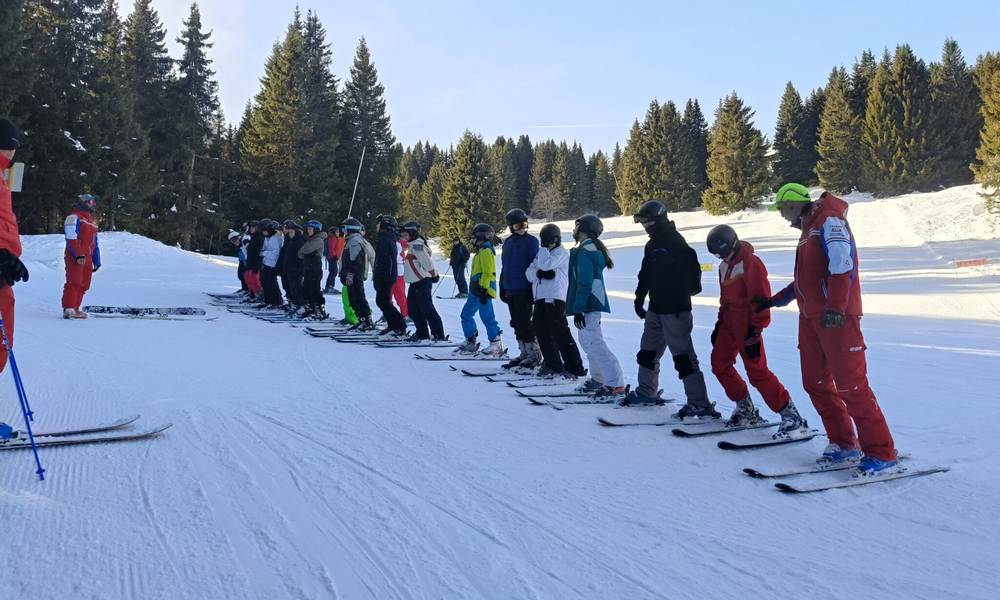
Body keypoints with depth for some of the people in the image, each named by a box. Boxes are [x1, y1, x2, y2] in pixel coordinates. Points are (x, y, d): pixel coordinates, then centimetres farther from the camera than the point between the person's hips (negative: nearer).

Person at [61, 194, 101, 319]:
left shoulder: (92, 220, 23)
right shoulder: (74, 217, -4)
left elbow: (95, 242, 26)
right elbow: (71, 238, -15)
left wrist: (97, 260, 22)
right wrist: (78, 255, -24)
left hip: (87, 258, 8)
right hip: (74, 257, -8)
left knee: (83, 285, 6)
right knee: (74, 283, -13)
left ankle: (75, 308, 11)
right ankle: (68, 309, -13)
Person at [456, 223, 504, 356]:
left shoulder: (486, 251, -13)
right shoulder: (481, 250, 20)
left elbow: (488, 272, -20)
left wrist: (484, 290, -23)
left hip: (483, 290, -11)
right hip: (476, 291, 11)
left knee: (487, 317, -9)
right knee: (466, 315, 13)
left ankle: (496, 345, -4)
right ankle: (471, 342, 20)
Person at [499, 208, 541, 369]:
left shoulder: (531, 241, -6)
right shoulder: (508, 243, 15)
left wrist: (533, 289, -15)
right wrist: (502, 288, 18)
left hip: (524, 291, -7)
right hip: (510, 290, 7)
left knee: (524, 323, -7)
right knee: (517, 324, 11)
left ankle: (534, 354, 2)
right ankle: (524, 353, 19)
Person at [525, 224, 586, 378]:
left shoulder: (562, 252, 0)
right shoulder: (542, 253, 23)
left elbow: (545, 264, -16)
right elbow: (529, 273, 13)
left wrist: (544, 249, 0)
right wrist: (539, 273, -8)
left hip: (555, 297, -8)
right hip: (540, 297, 8)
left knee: (560, 332, -10)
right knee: (541, 331, 8)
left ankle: (575, 367, -6)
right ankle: (552, 364, 19)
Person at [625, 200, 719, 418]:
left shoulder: (675, 242, -14)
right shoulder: (652, 245, 14)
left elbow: (692, 268, -18)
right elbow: (646, 275, 22)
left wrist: (685, 292, -16)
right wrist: (639, 299, 22)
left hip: (675, 310, -9)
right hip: (656, 308, 10)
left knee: (683, 355, -10)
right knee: (648, 351, 19)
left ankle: (700, 404, -7)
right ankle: (646, 392, 37)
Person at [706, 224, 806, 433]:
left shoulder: (750, 262, -15)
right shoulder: (724, 266, 14)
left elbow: (761, 298, -18)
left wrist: (755, 330, -19)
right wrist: (720, 322, 21)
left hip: (747, 325, -9)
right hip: (730, 322, 9)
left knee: (757, 371, -12)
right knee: (719, 364, 10)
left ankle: (792, 418, -7)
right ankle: (746, 410, 21)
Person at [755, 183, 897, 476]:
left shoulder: (830, 222, -8)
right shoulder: (809, 229, 21)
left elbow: (842, 267, -21)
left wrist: (835, 308, -29)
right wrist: (774, 301, 31)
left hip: (837, 317, -10)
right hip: (811, 317, 10)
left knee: (851, 384, -11)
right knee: (816, 383, 8)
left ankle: (882, 455, -5)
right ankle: (844, 444, 18)